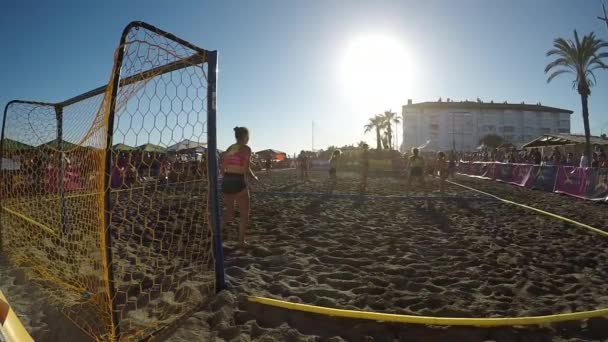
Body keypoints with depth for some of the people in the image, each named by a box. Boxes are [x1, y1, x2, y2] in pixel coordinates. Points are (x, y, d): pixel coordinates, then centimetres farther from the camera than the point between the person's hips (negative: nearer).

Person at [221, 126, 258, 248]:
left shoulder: (229, 149, 12)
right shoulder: (246, 149, -7)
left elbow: (223, 169, 11)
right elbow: (246, 170, -14)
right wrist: (254, 177, 4)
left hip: (226, 182, 6)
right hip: (238, 183, -6)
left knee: (229, 211, 23)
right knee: (244, 214, 10)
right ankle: (241, 241, 11)